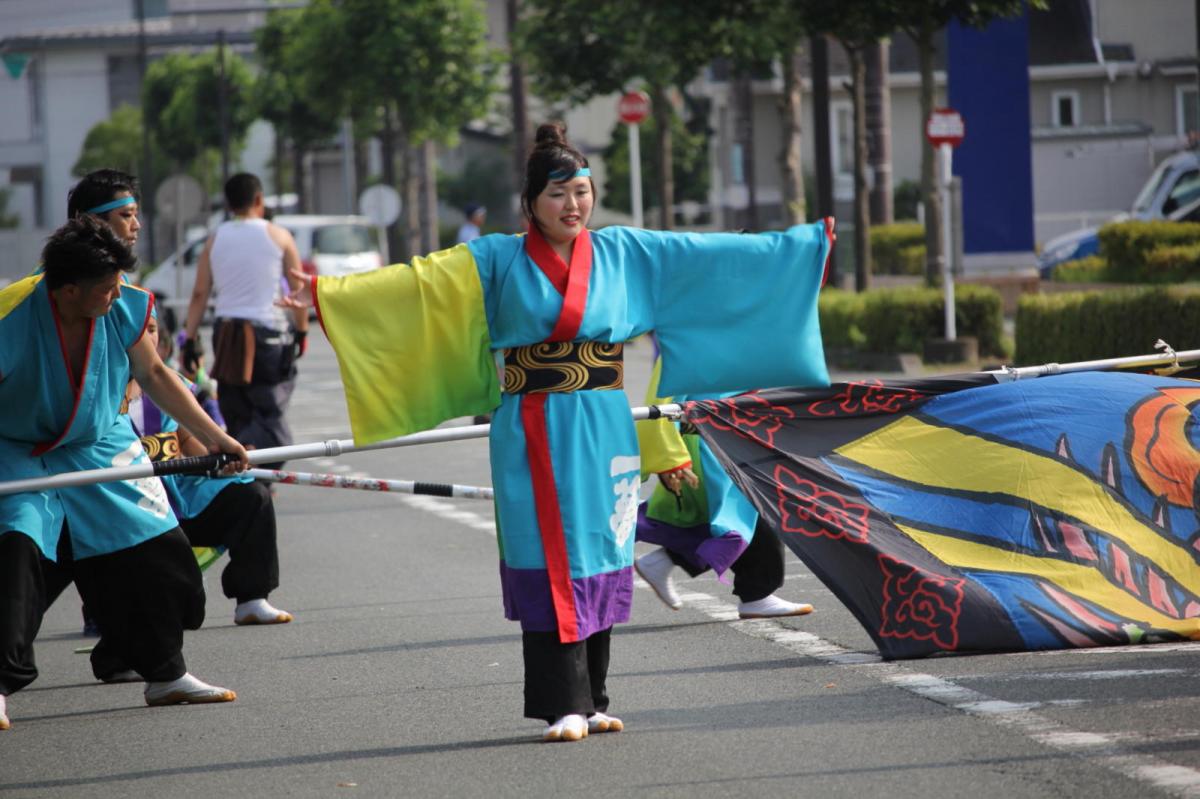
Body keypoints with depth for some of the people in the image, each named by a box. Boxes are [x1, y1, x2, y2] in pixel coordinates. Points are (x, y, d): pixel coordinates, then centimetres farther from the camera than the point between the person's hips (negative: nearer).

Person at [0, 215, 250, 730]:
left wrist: (212, 437, 3)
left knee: (156, 553, 5)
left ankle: (166, 677, 24)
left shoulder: (125, 309, -14)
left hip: (99, 446, 5)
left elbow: (153, 375, 3)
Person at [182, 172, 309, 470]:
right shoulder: (278, 236, 1)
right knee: (269, 414, -4)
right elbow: (298, 290, -1)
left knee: (236, 415, 12)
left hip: (225, 333, 3)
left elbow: (200, 294, 2)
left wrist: (189, 339, 4)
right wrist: (301, 331, 7)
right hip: (268, 331, -3)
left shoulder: (215, 240, 7)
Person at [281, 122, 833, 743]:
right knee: (551, 563, -6)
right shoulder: (498, 261, 2)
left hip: (605, 432, 3)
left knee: (599, 561, 5)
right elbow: (413, 283, -5)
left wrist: (799, 245, 11)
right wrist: (327, 295, -14)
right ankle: (564, 706, -5)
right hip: (535, 439, -3)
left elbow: (712, 254, 11)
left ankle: (593, 700, 13)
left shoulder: (626, 252, 8)